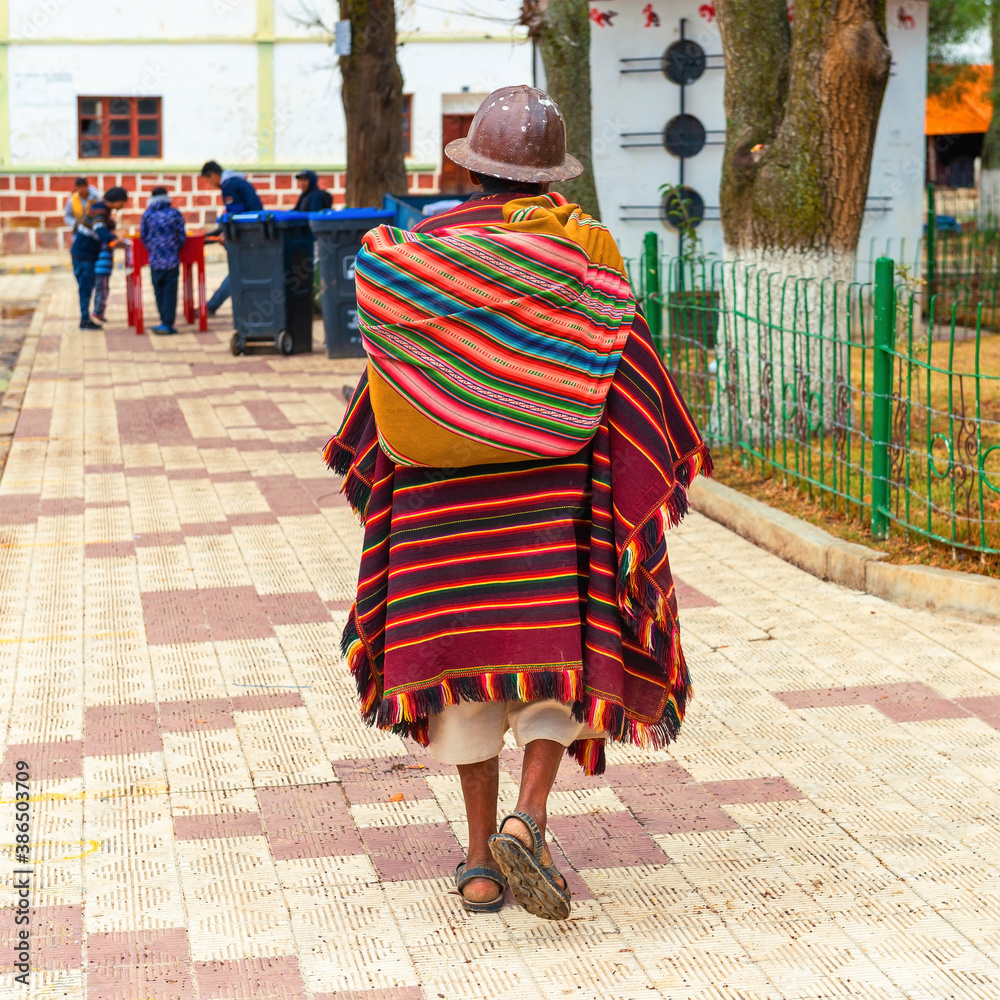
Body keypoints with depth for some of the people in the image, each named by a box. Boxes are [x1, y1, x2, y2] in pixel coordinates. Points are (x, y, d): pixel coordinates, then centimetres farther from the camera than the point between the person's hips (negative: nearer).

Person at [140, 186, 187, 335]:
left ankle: (166, 323, 9)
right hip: (172, 260, 0)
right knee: (170, 292, 2)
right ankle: (167, 323, -2)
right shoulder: (175, 214, -1)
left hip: (155, 261, 0)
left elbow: (144, 236, 4)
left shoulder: (147, 214, -1)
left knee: (159, 292, 9)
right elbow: (181, 236, 0)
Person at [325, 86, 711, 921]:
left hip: (446, 492, 2)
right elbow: (623, 368, -5)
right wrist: (653, 472, 3)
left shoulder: (427, 249, 1)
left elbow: (395, 373, 2)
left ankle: (482, 858, 10)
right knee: (562, 643, 6)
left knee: (465, 648, 8)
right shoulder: (583, 251, -3)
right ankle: (529, 820, -15)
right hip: (555, 486, -2)